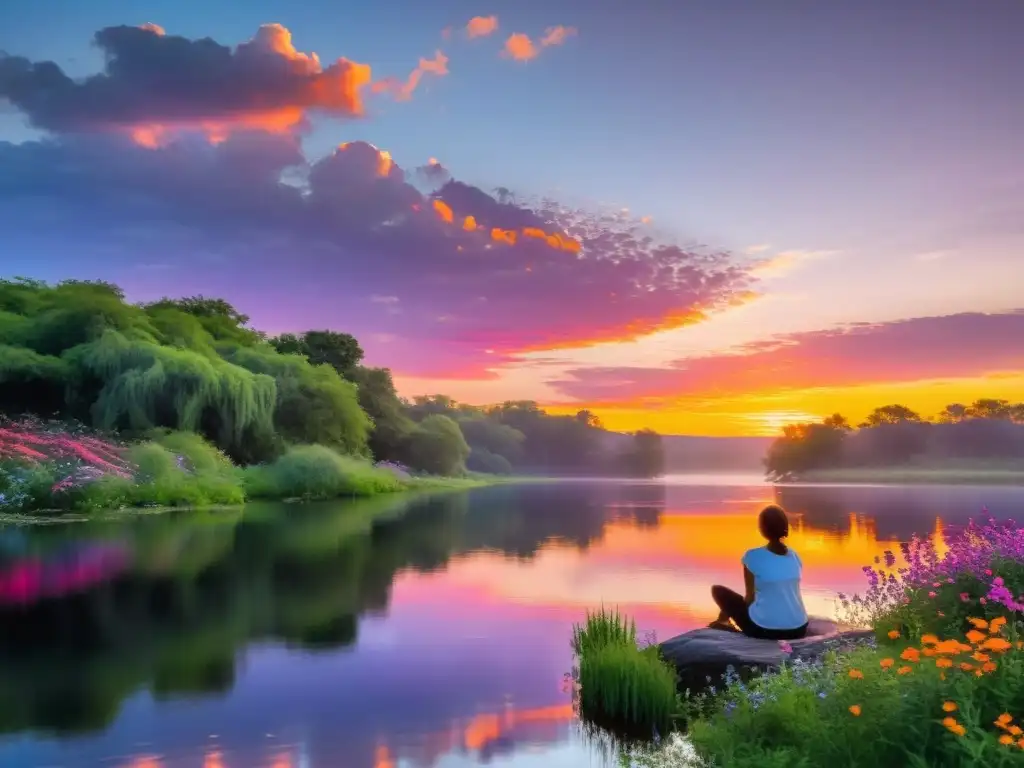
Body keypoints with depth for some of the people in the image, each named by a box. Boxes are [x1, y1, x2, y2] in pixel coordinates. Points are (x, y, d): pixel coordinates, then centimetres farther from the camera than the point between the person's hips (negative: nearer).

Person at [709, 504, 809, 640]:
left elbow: (749, 597, -5)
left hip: (764, 629, -5)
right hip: (798, 629, 6)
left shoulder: (753, 556, -12)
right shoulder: (794, 556, 4)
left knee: (718, 590, 15)